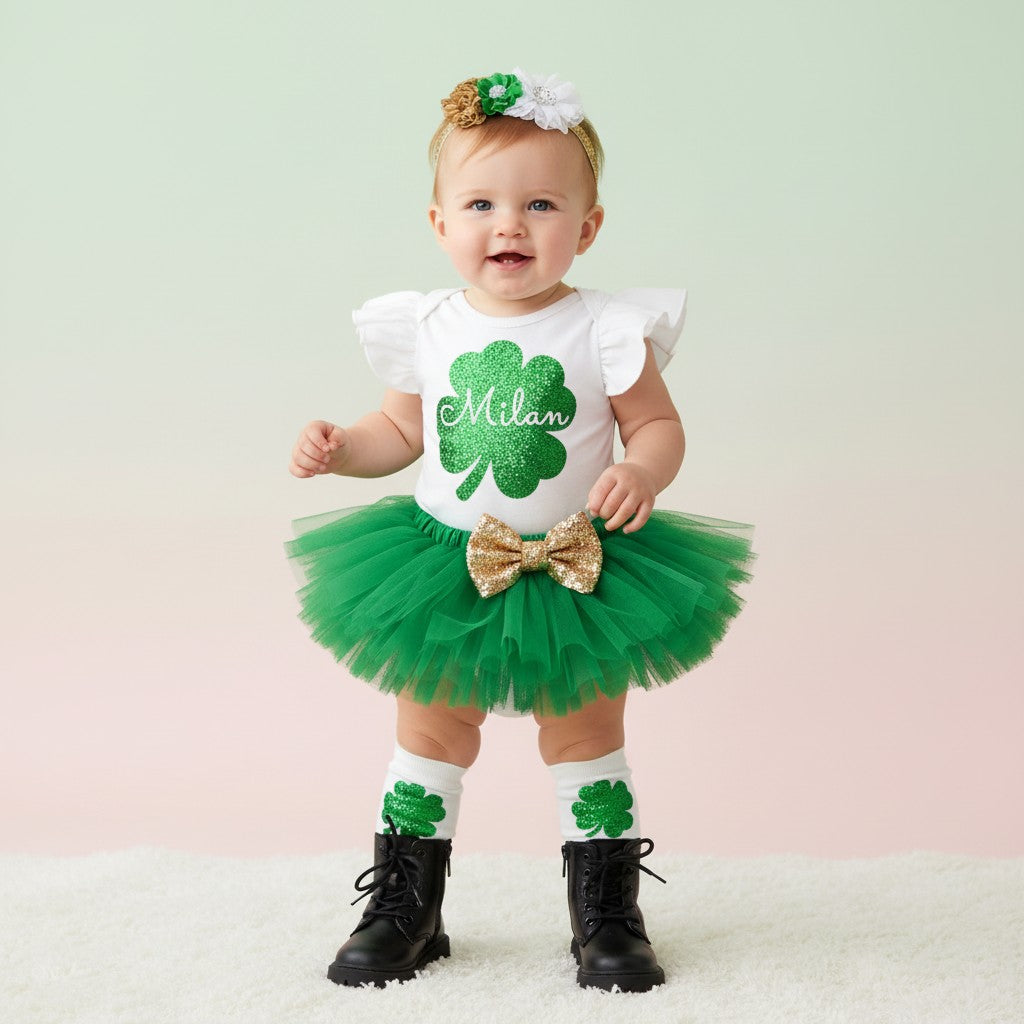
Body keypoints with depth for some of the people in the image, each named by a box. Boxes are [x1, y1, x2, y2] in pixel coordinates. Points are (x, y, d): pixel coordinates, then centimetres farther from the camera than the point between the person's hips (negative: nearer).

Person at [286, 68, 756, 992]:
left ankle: (606, 914, 22)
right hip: (447, 569, 2)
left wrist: (641, 471, -26)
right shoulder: (428, 329, -2)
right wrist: (340, 448, -6)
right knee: (431, 732, 11)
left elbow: (658, 424, -6)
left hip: (574, 575, -2)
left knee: (586, 733, 9)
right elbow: (403, 429, 11)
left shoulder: (605, 332, -11)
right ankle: (404, 907, 25)